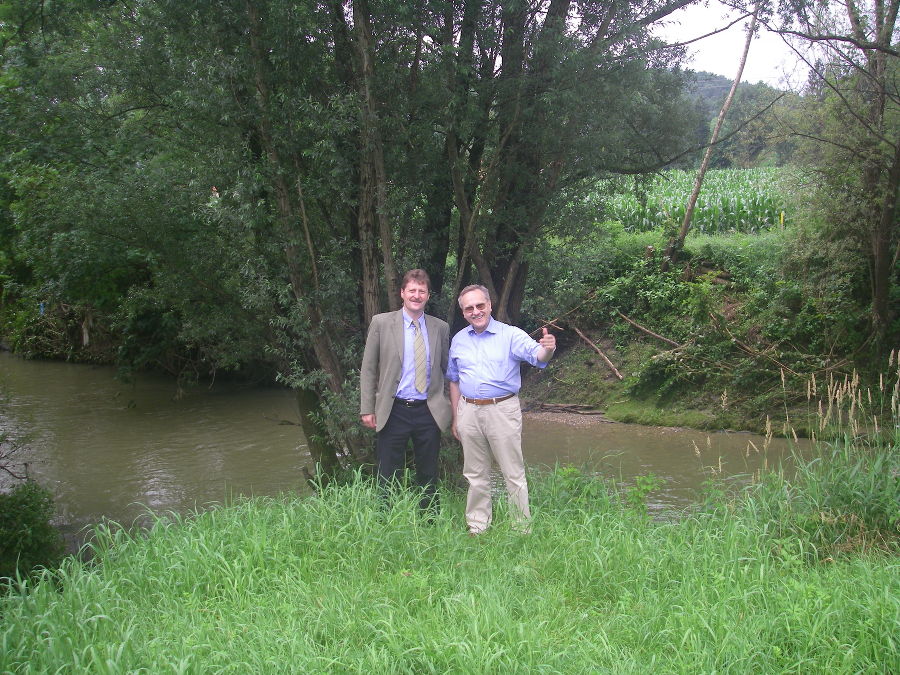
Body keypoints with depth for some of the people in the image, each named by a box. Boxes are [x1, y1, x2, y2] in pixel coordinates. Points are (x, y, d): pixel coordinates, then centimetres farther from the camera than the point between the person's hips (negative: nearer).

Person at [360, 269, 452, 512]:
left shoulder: (441, 328, 7)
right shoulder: (381, 323, 0)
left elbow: (447, 369, 13)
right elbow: (368, 369, 2)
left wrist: (454, 408, 6)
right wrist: (367, 409, -3)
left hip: (429, 411, 2)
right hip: (393, 411, -2)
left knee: (428, 478, 10)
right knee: (389, 478, 3)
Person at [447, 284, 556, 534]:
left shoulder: (510, 335, -4)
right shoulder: (458, 340, 10)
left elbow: (536, 355, -20)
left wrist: (547, 349, -44)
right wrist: (456, 418, 13)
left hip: (502, 410, -4)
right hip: (468, 411, 4)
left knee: (514, 474, -1)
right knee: (476, 475, 13)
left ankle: (523, 529, 6)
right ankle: (477, 527, 22)